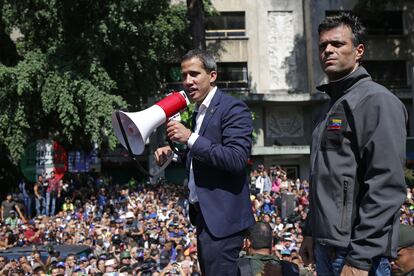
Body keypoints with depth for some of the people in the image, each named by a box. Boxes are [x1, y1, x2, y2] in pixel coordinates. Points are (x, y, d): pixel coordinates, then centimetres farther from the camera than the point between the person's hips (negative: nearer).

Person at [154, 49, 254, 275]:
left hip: (222, 219, -9)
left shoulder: (233, 109, -11)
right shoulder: (198, 113, 16)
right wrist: (171, 155, 5)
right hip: (205, 216, 9)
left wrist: (191, 138, -22)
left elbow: (237, 160, -23)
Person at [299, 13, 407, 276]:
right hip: (325, 246, 8)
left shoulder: (377, 100, -11)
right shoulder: (331, 107, 16)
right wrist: (311, 232, 17)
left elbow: (387, 186, -19)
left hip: (356, 252, -8)